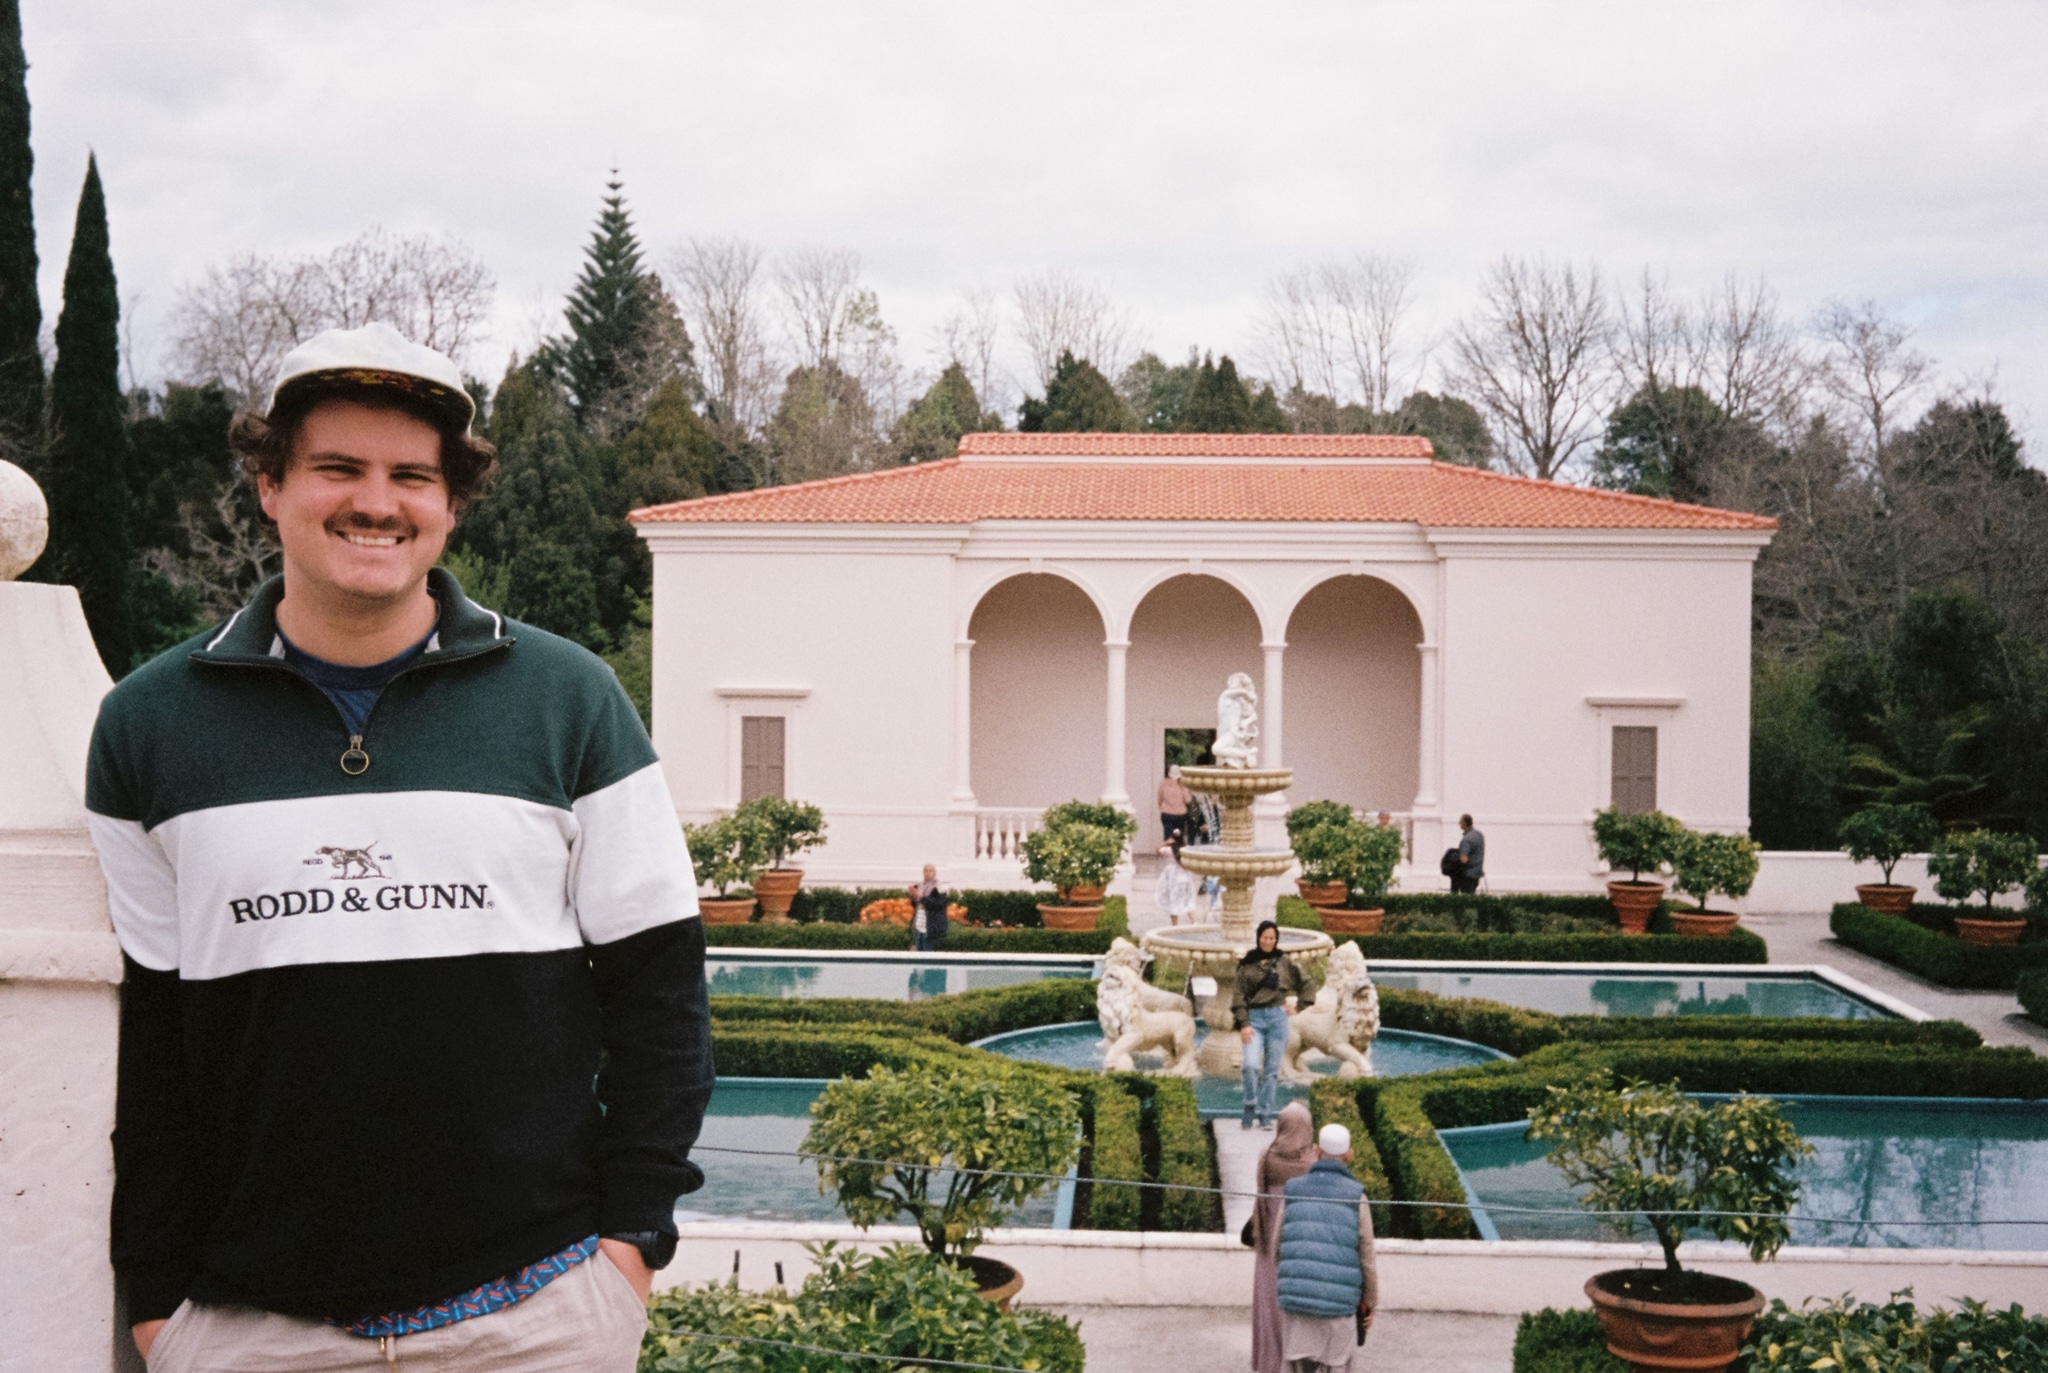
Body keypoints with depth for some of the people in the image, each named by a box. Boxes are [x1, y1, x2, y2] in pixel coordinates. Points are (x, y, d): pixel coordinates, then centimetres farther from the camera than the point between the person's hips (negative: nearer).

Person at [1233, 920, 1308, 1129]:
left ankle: (1264, 1114, 10)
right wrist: (1243, 1024, -9)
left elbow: (1305, 984, 17)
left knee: (1272, 1069, 2)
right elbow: (1238, 995, 0)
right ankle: (1250, 1105, 5)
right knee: (1251, 1065, -17)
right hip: (1254, 1018, -1)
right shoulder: (1247, 964, 4)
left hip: (1277, 1017, 1)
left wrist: (1295, 1002, 5)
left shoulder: (1284, 962, 6)